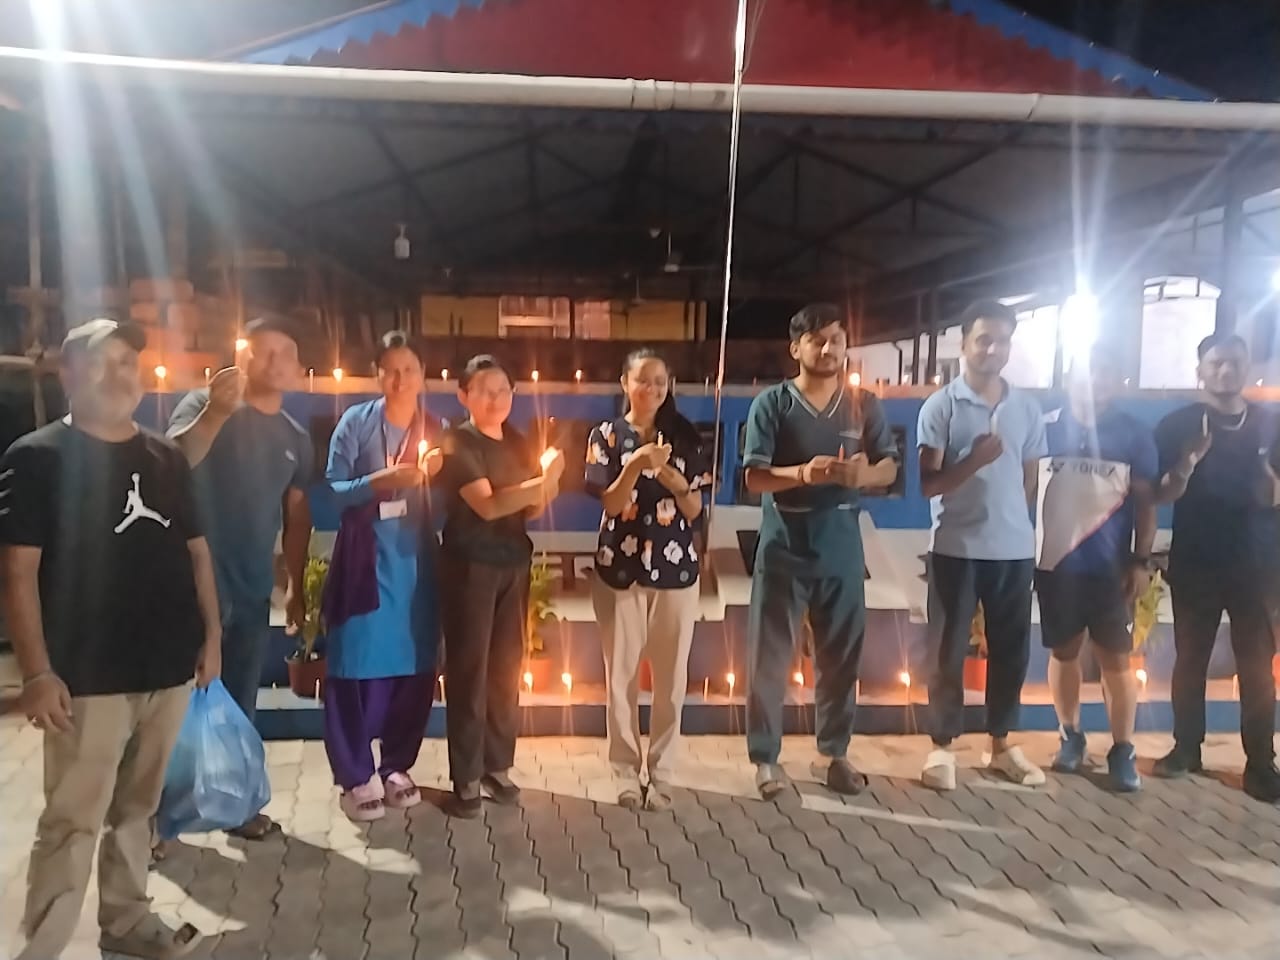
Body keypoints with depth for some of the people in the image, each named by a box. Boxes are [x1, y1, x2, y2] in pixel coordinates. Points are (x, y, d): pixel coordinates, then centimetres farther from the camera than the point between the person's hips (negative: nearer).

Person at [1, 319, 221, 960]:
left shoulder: (166, 458, 11)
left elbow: (195, 550, 16)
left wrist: (211, 633, 9)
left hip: (168, 667, 5)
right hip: (89, 677, -5)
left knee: (137, 808, 17)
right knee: (72, 822, -2)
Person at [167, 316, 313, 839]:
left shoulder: (295, 438, 10)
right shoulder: (204, 404, -4)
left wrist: (296, 587, 14)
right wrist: (217, 412, -34)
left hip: (253, 590, 5)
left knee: (239, 703, 14)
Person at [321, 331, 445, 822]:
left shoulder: (435, 430, 9)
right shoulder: (356, 422, -2)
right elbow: (330, 491, -7)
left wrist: (435, 475, -9)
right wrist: (379, 481, -20)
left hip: (417, 562, 4)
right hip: (366, 561, -3)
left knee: (415, 670, 5)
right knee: (359, 667, -4)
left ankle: (396, 766, 23)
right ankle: (356, 777, 10)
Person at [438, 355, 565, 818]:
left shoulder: (518, 443, 12)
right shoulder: (458, 443, -6)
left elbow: (532, 508, 14)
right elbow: (487, 505, -18)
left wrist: (544, 492, -8)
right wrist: (543, 480, -19)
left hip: (514, 563, 6)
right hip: (471, 564, -5)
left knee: (506, 666, 8)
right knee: (469, 668, -2)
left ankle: (498, 765, 19)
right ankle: (466, 777, 5)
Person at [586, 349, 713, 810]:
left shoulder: (685, 437, 6)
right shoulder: (607, 435, 1)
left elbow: (694, 510, 5)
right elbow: (611, 504, -6)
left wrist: (677, 482, -14)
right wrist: (636, 464, -21)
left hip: (676, 567, 1)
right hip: (621, 568, -1)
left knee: (671, 675, 5)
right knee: (621, 674, 4)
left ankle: (661, 772, 16)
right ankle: (626, 772, 16)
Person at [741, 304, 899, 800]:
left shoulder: (864, 404, 5)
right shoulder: (772, 403, -5)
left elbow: (890, 467, 6)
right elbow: (754, 477, -10)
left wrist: (865, 474, -17)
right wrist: (802, 473, -29)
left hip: (842, 545, 3)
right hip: (785, 546, -3)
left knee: (840, 654, 11)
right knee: (770, 653, 1)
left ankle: (834, 752, 26)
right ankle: (765, 757, 13)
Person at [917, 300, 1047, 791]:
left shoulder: (1028, 409, 7)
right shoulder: (941, 406, -5)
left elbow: (1030, 480, 16)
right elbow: (928, 484, -8)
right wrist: (974, 461, -21)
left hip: (1015, 549, 4)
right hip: (956, 548, -4)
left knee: (1010, 650, 11)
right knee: (949, 650, 4)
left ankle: (1001, 743, 25)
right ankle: (942, 746, 15)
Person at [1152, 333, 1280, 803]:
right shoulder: (1178, 425, -1)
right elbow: (1163, 495, -4)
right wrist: (1189, 462, -23)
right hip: (1194, 562, -1)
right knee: (1190, 659, 8)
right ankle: (1186, 748, 20)